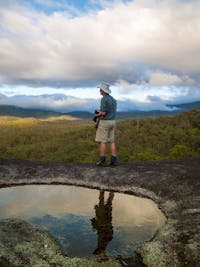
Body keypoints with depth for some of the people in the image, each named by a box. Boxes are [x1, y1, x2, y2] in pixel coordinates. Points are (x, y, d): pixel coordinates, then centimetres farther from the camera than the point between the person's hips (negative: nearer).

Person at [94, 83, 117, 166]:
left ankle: (102, 161, 2)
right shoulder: (113, 99, 14)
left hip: (104, 122, -8)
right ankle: (113, 160, 4)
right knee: (111, 141, 7)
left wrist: (97, 115, 1)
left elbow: (103, 113, -21)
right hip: (112, 122, 8)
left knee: (102, 141, -1)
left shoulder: (104, 99, -15)